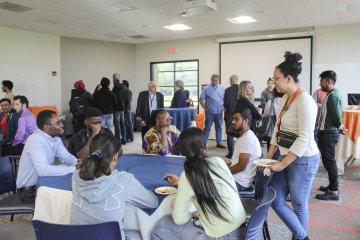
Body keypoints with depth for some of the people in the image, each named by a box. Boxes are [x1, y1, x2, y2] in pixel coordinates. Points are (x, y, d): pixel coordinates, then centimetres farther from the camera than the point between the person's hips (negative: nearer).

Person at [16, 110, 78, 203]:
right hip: (29, 190, -7)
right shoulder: (35, 140, -27)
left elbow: (66, 157, 1)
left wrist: (78, 163, -22)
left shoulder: (56, 138, -2)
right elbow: (42, 170, -36)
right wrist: (72, 168, -33)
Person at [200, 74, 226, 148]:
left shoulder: (222, 89, 7)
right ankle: (204, 142, 7)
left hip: (219, 112, 4)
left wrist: (223, 107, 2)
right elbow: (201, 99, -2)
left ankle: (219, 143, 19)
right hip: (210, 112, -4)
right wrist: (205, 108, -7)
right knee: (207, 128, 0)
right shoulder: (207, 89, -3)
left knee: (219, 128, 10)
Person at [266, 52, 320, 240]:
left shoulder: (304, 100, -18)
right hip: (287, 157, 9)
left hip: (303, 160, -8)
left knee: (298, 204, 8)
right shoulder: (284, 99, 8)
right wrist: (268, 157, 8)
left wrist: (282, 164, -20)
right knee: (275, 200, 11)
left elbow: (304, 138, -23)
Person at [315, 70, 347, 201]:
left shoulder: (333, 96, -19)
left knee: (328, 161, -4)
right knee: (329, 161, 17)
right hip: (327, 132, 10)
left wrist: (340, 127, -3)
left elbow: (337, 117, -20)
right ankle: (332, 186, 29)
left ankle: (333, 192, 4)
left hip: (328, 133, -10)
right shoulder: (332, 94, 13)